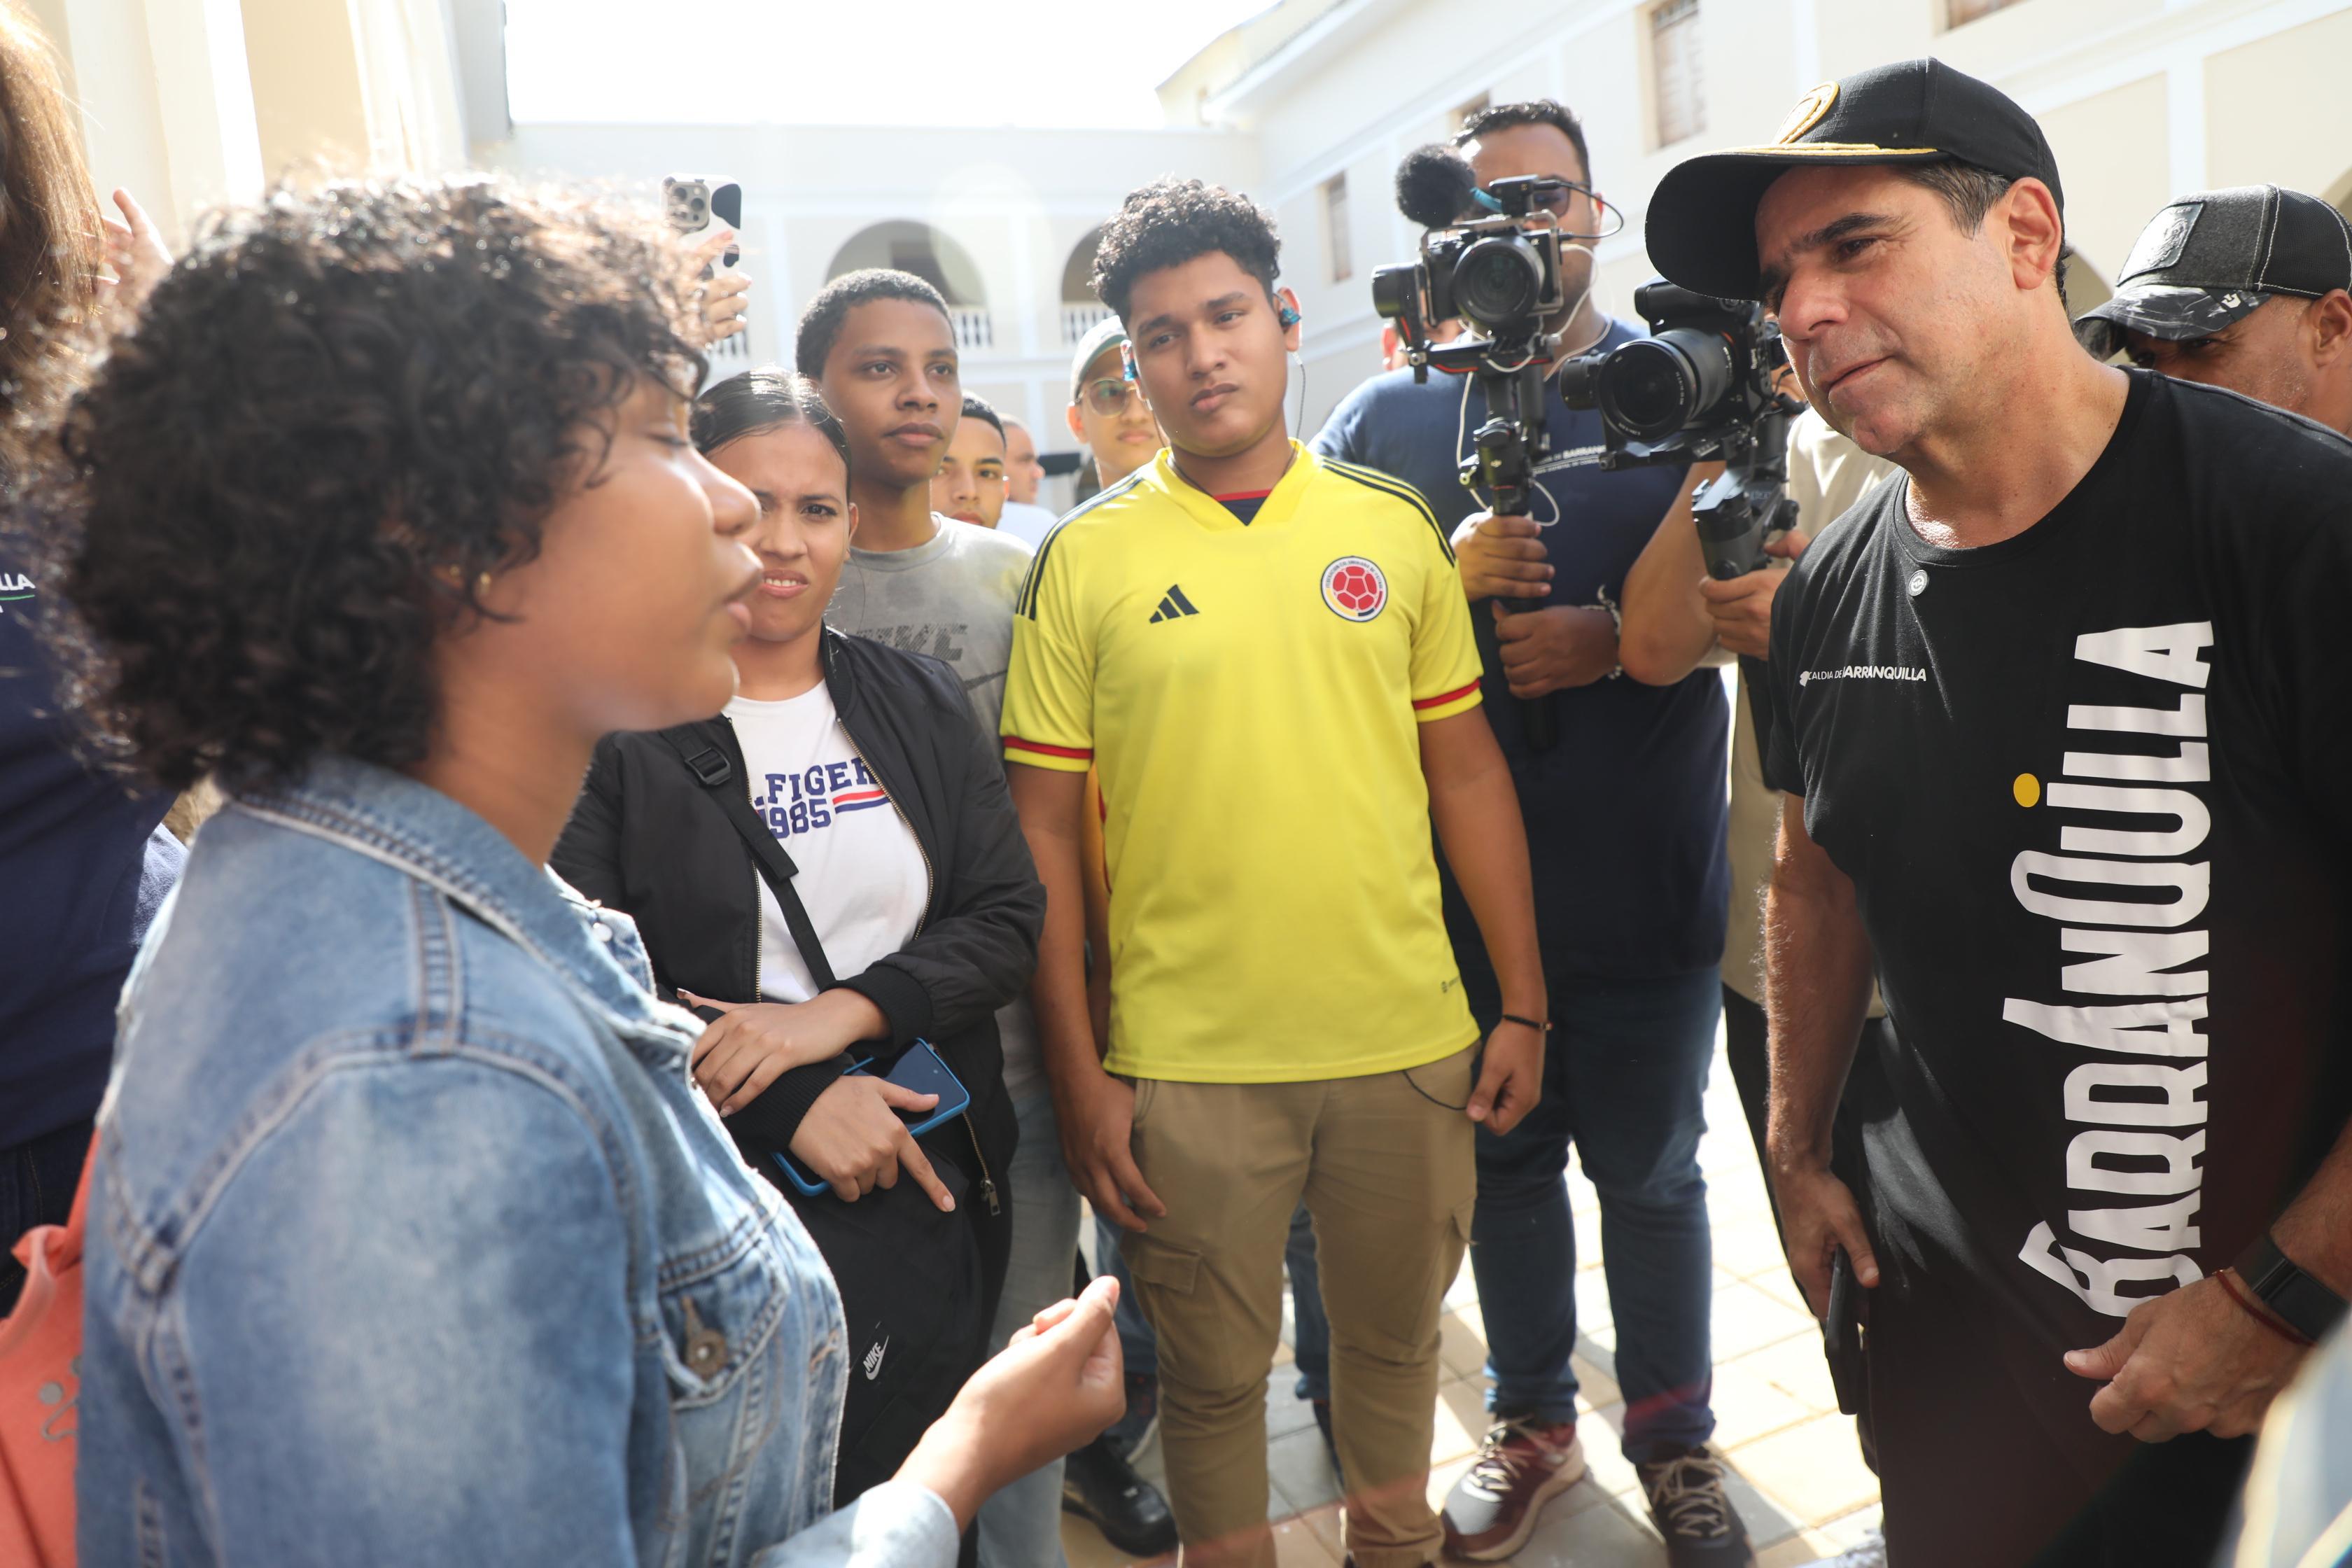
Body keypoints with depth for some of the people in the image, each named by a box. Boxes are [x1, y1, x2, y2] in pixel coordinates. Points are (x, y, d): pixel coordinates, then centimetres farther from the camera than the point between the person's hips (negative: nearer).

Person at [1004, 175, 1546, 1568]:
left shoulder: (1396, 527, 3)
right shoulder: (1086, 561, -4)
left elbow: (1467, 771, 7)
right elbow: (1044, 833, -3)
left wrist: (1525, 1002, 5)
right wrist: (1078, 1074, -5)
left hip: (1409, 1036, 3)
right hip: (1188, 1061, -2)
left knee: (1397, 1334, 22)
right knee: (1216, 1373, 14)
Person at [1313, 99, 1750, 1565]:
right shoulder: (1388, 419, 4)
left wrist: (1611, 642, -16)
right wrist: (1444, 577, -16)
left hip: (1648, 876, -1)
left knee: (1651, 1169, 12)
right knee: (1505, 1155, 15)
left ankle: (1676, 1439, 34)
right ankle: (1534, 1421, 36)